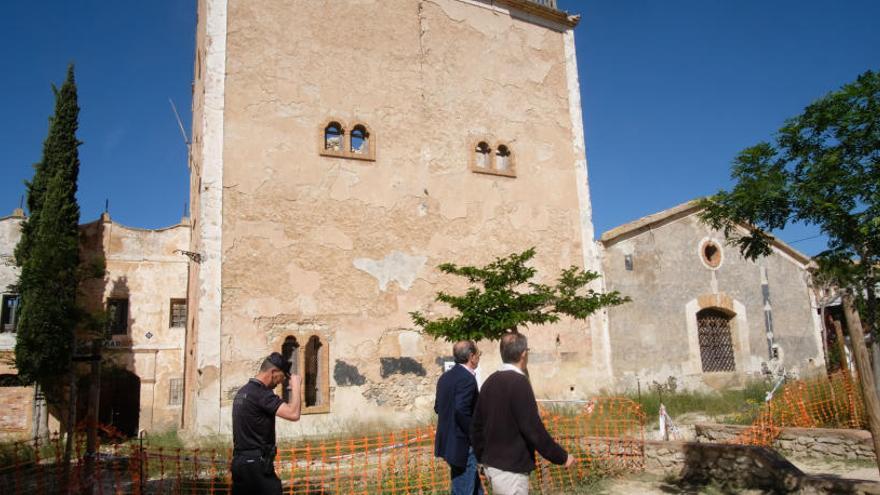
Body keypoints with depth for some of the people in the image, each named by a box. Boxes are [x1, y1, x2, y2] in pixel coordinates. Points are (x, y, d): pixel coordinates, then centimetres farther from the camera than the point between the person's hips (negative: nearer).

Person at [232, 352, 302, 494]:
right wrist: (296, 387, -11)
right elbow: (293, 414, -23)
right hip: (256, 463, -9)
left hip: (239, 461, 9)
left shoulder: (242, 391, 14)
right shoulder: (261, 393, -16)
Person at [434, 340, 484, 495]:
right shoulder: (467, 379, -19)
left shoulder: (446, 376, 9)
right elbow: (462, 412, -28)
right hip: (462, 444, -9)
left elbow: (438, 407, 14)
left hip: (448, 441, 9)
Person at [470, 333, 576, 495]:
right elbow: (533, 428, -20)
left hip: (491, 463, 8)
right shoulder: (519, 382, -18)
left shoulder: (490, 382, 6)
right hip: (511, 468, -8)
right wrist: (562, 456, -10)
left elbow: (477, 424, 12)